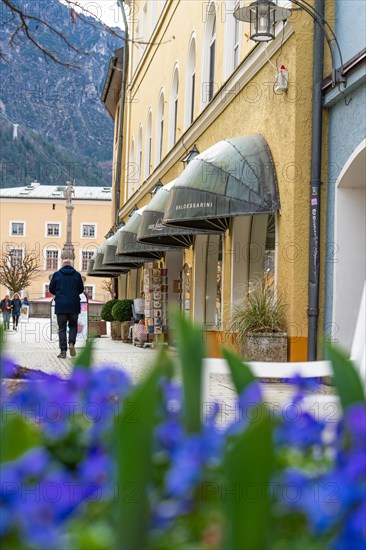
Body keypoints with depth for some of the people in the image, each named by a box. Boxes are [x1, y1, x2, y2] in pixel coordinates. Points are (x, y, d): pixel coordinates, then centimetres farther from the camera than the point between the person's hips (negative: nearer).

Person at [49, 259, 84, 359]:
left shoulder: (57, 274, 0)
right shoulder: (77, 274, 3)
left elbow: (51, 289, 4)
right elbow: (81, 289, 9)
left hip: (61, 305, -1)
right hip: (74, 305, 1)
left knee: (62, 328, 4)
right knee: (73, 326, 16)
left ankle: (63, 351, -1)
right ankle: (71, 343, -8)